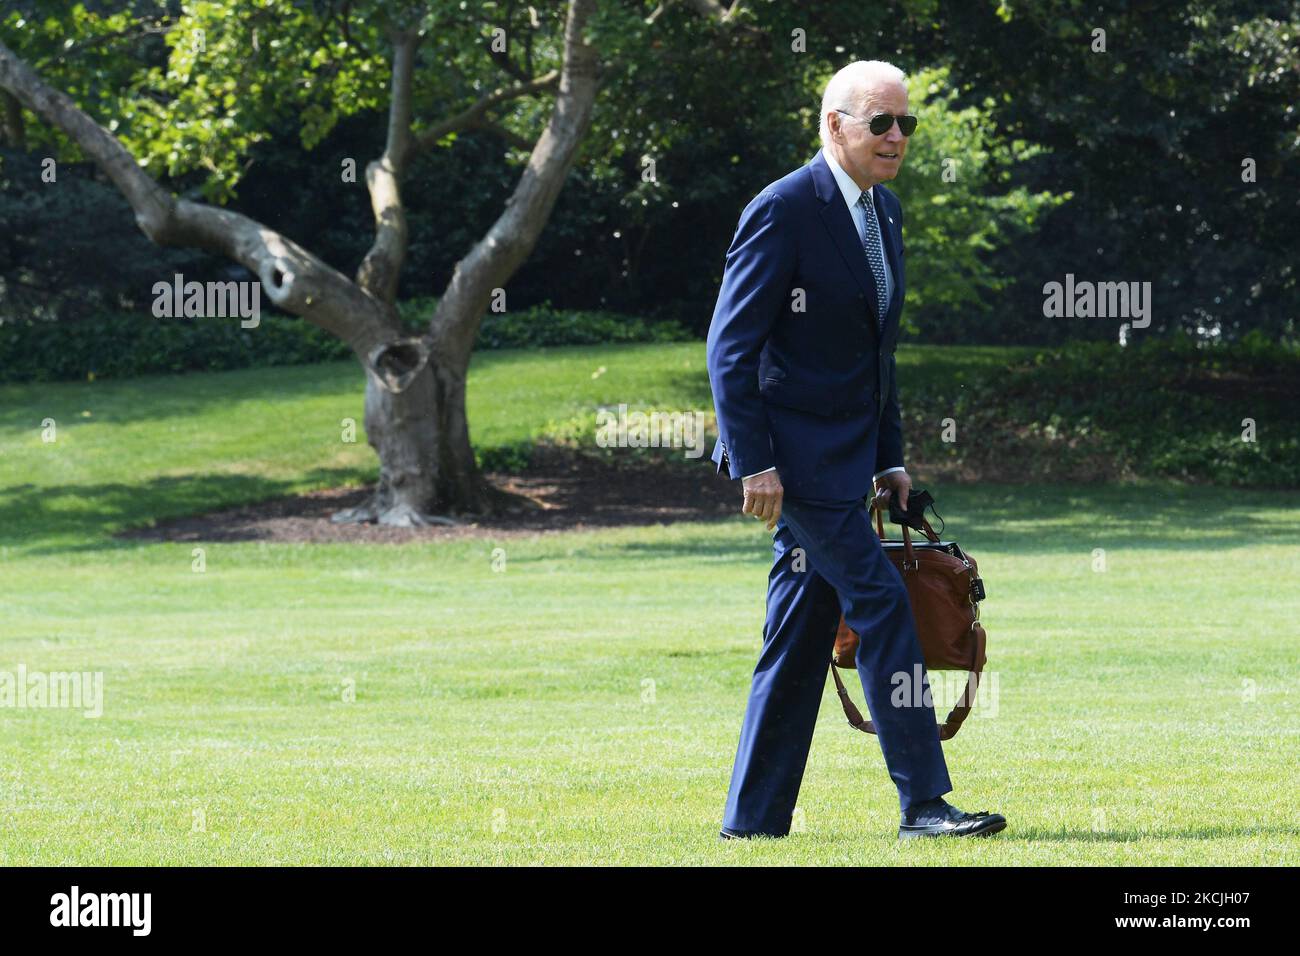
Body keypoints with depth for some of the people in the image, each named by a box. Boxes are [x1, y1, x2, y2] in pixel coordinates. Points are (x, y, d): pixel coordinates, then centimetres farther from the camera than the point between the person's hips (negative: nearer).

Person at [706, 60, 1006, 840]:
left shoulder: (885, 211, 13)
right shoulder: (784, 211, -14)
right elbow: (732, 345, -15)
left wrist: (890, 459, 17)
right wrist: (753, 463, -19)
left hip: (846, 451, 9)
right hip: (795, 448, -9)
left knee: (803, 628, 9)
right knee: (880, 603, -12)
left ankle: (755, 818, 13)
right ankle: (922, 802, -10)